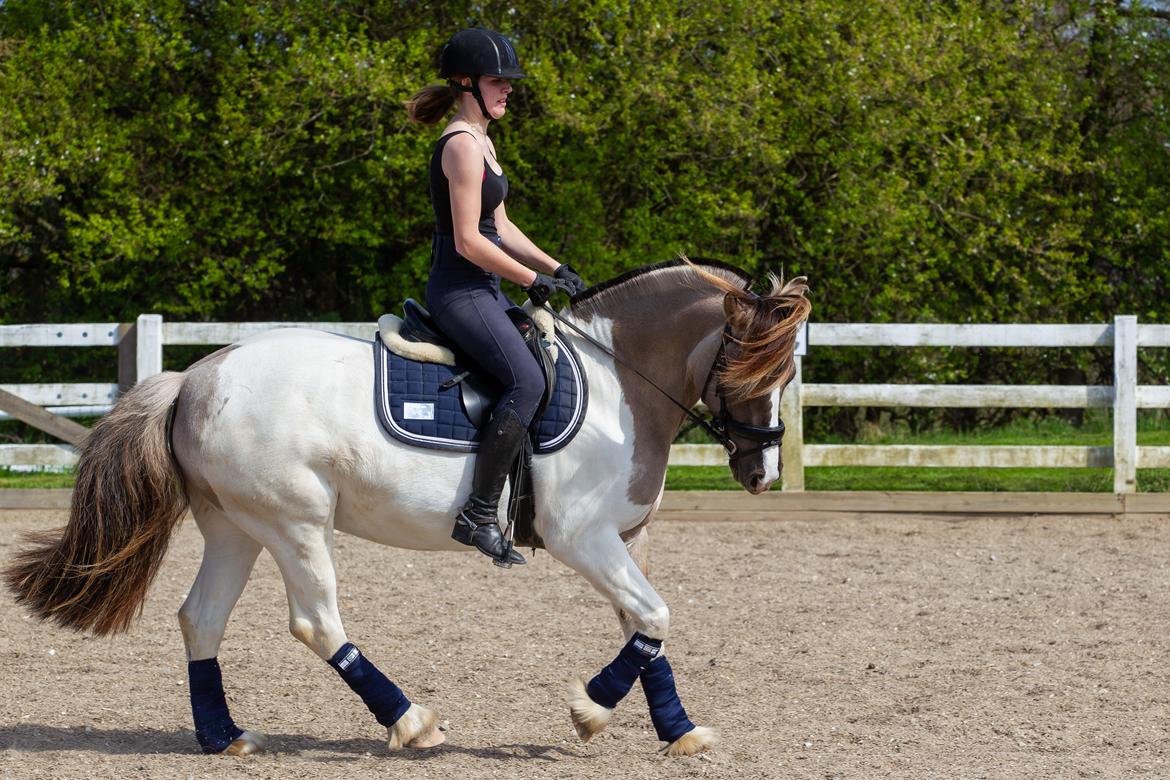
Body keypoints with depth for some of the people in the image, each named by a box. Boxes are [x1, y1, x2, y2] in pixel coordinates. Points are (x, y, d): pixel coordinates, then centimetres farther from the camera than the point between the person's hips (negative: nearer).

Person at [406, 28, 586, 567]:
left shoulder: (479, 142, 18)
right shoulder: (462, 146, -15)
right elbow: (468, 241, -20)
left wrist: (555, 268, 12)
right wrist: (533, 280, -13)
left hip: (482, 291, 11)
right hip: (459, 291, -11)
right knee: (527, 380, -24)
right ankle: (478, 515, -27)